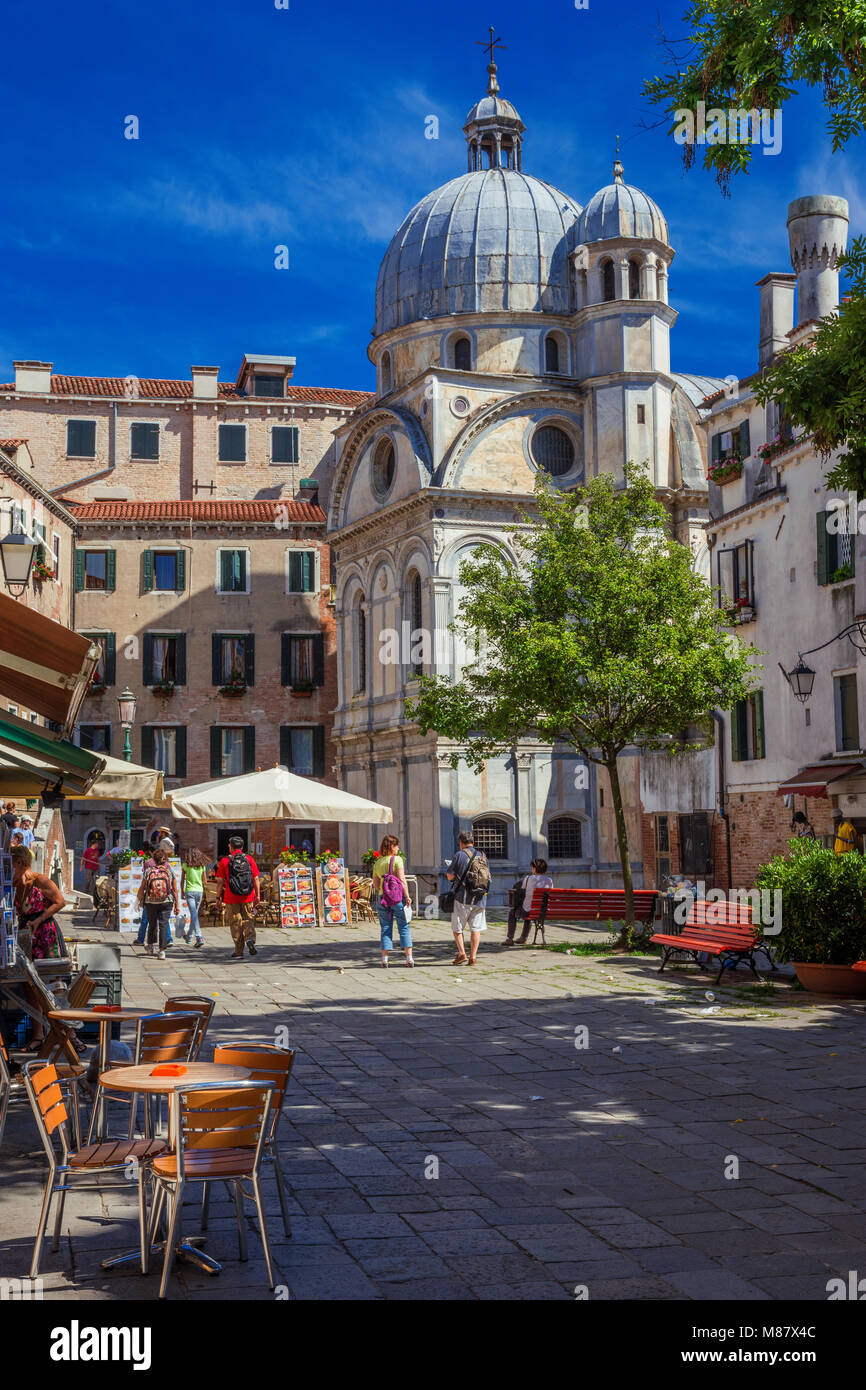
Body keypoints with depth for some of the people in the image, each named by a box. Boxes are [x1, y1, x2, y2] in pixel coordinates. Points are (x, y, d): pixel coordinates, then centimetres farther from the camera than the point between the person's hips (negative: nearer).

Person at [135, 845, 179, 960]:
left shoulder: (148, 871, -1)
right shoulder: (169, 871, 0)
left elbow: (142, 888, 2)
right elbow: (175, 890, 0)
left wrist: (139, 900, 15)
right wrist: (177, 905, 5)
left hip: (150, 902, 1)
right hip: (166, 902, -1)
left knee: (152, 924, 18)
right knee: (163, 924, -1)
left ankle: (150, 946, 36)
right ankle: (162, 950, -8)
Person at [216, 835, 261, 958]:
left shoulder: (225, 861, -2)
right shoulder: (249, 859, 4)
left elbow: (221, 881, -2)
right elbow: (256, 879, 2)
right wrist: (258, 895, 7)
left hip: (231, 899, -1)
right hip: (248, 897, 2)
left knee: (235, 922, 6)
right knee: (248, 919, 13)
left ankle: (239, 951, 7)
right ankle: (250, 938, -14)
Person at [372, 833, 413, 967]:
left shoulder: (378, 862, 10)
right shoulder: (397, 859, -6)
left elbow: (375, 883, 10)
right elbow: (402, 879, -12)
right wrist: (407, 896, -9)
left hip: (383, 897, 4)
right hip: (398, 896, -4)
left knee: (386, 928, 10)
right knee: (404, 927, 2)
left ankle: (384, 958, 7)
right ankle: (409, 957, -2)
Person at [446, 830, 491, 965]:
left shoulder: (460, 855, -8)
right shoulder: (482, 855, 8)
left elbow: (450, 876, -8)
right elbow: (487, 876, 15)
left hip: (462, 898, -4)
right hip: (479, 898, 4)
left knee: (457, 927, 9)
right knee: (476, 928, 7)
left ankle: (462, 953, 0)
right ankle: (473, 956, 5)